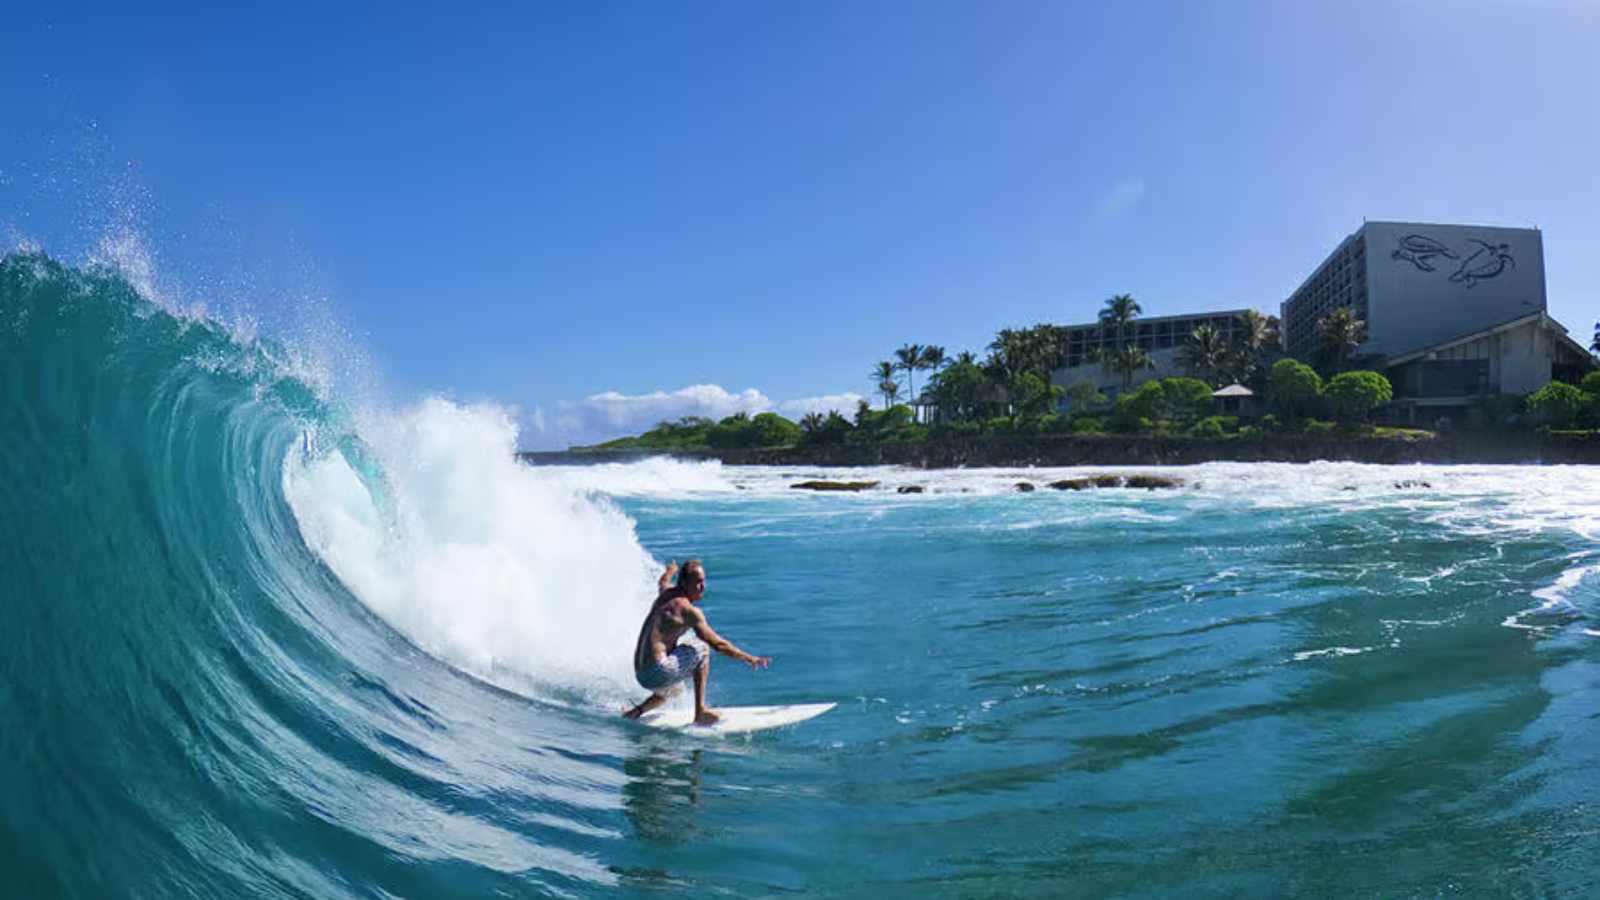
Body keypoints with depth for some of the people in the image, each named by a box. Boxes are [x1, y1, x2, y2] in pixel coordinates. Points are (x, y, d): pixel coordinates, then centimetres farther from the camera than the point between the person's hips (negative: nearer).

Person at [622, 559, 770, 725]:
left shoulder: (667, 592, 10)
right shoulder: (689, 610, -15)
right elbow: (717, 644, -17)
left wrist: (670, 571, 59)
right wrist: (749, 659, -10)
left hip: (640, 674, 9)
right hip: (657, 672, -9)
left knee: (672, 689, 37)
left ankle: (635, 712, 19)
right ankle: (700, 712, -5)